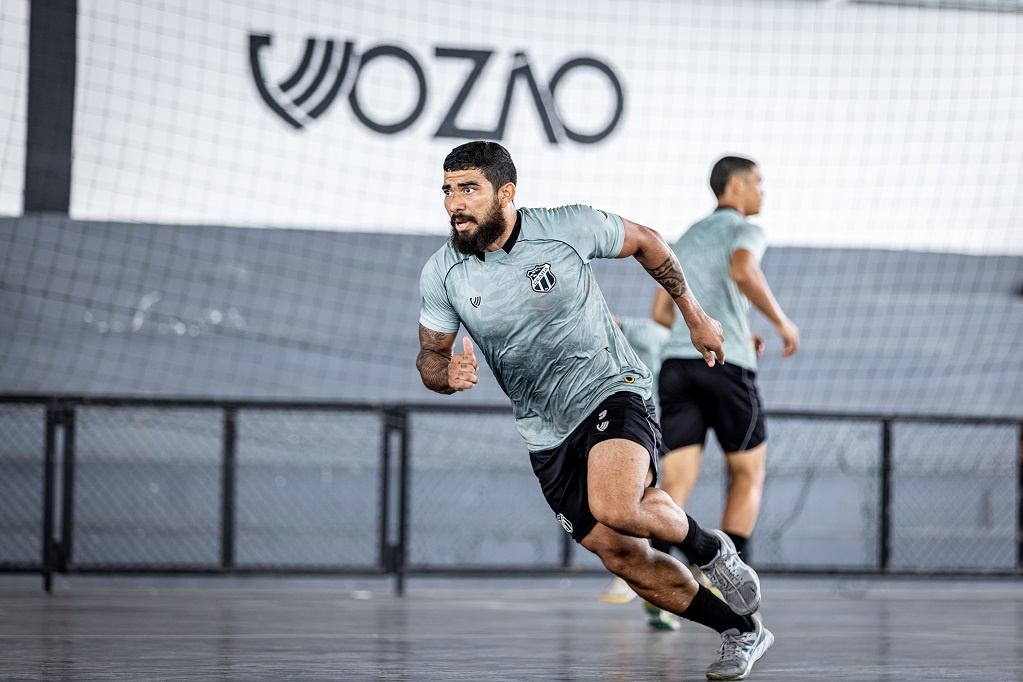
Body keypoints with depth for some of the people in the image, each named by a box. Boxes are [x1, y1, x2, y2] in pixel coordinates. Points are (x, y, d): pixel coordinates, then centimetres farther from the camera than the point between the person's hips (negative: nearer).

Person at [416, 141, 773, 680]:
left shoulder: (568, 228, -13)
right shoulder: (441, 274, -6)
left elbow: (643, 242, 4)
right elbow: (429, 357, 6)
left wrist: (695, 318, 11)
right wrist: (449, 374, -19)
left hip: (612, 391, -4)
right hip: (546, 434, 4)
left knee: (615, 509, -32)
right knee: (621, 556, 1)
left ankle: (708, 549, -1)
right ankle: (742, 631, 19)